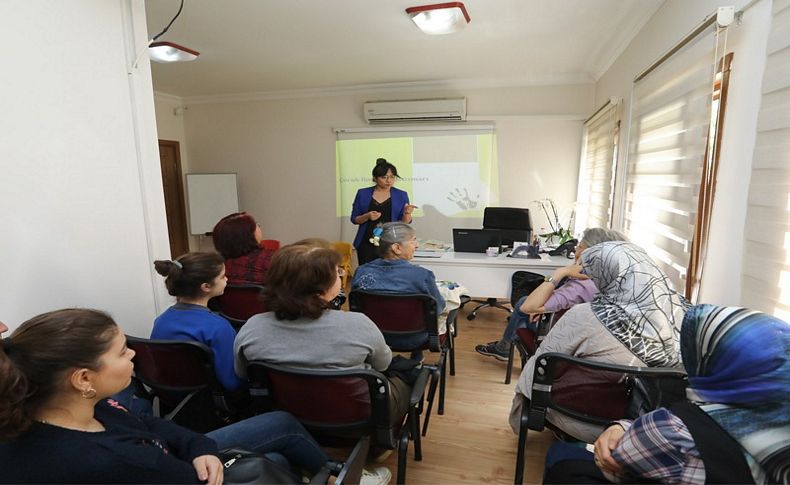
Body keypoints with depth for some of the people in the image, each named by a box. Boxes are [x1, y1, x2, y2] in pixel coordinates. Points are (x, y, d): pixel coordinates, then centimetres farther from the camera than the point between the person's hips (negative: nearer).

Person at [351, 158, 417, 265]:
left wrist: (407, 213, -16)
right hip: (367, 244, 0)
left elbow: (404, 223, 4)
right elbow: (354, 219, 6)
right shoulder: (363, 193, 3)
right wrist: (367, 216, -13)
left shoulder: (401, 195, 3)